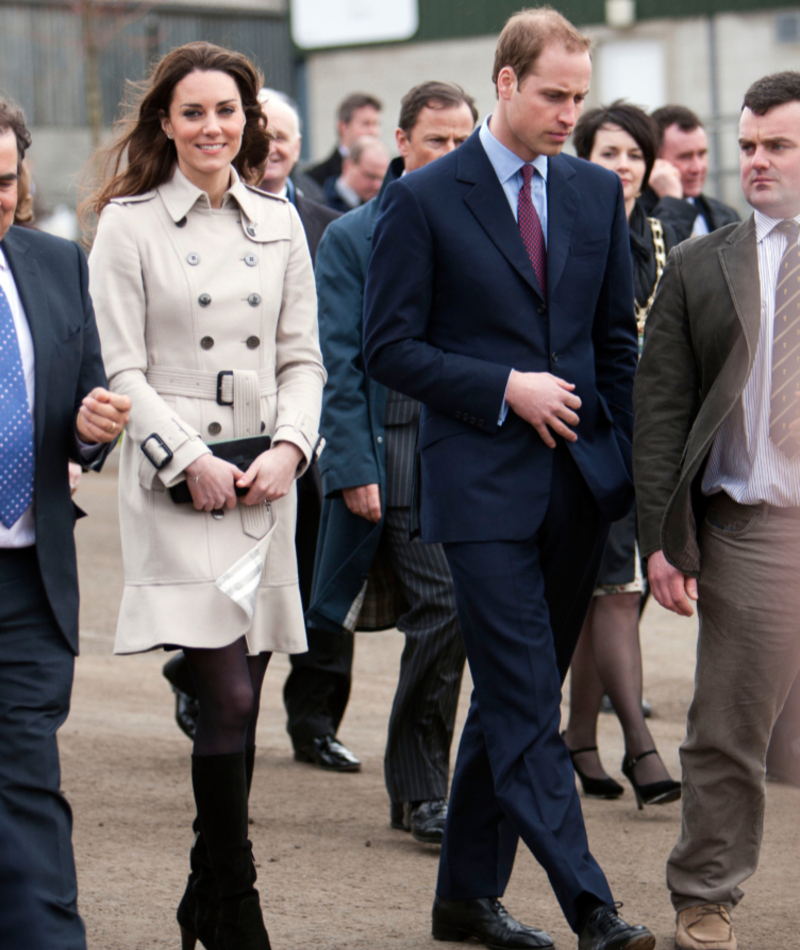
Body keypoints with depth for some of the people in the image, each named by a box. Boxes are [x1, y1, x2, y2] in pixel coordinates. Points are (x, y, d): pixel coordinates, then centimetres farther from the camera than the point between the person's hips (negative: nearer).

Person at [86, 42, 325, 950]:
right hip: (177, 488, -4)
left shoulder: (278, 222, 12)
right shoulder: (128, 225, 0)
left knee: (236, 704, 7)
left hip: (265, 481, 4)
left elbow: (302, 356, 13)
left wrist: (289, 446, -3)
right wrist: (191, 461, -12)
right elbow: (121, 370, -4)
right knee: (228, 701, -12)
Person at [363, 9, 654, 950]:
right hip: (484, 485, -5)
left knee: (512, 696, 12)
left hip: (580, 483, 5)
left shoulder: (596, 192, 11)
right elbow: (389, 348, -5)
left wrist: (630, 468, 9)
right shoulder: (424, 199, -4)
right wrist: (507, 389, -13)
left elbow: (618, 341, 16)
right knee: (526, 706, -9)